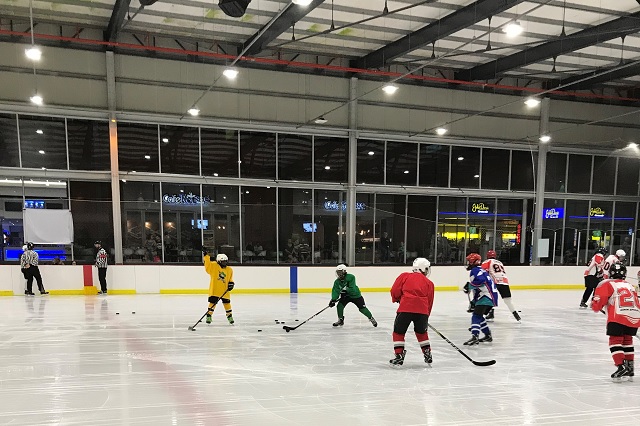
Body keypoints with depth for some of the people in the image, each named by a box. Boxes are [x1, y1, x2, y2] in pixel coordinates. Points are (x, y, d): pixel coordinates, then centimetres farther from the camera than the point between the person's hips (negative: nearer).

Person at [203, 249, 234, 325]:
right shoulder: (214, 266, -4)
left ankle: (229, 316, 22)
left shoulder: (229, 270, 6)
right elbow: (207, 264, -16)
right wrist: (206, 255, -26)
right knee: (212, 303, 0)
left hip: (225, 291, 3)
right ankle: (209, 316, 14)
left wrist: (231, 283, -7)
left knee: (227, 303, 7)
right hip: (214, 290, -2)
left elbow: (230, 279, 13)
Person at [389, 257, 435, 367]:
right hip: (422, 309, 3)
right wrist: (426, 317, 29)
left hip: (405, 308, -3)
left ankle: (399, 355, 6)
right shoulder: (429, 283, 19)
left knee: (398, 332, 11)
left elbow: (395, 290, 6)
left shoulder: (404, 276, 14)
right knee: (421, 332, 26)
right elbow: (429, 302, 20)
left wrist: (396, 299, 28)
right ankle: (427, 354, 29)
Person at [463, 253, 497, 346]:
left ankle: (474, 337, -25)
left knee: (476, 316, -15)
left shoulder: (475, 271, -9)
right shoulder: (481, 270, 24)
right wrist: (474, 301, 27)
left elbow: (480, 280, -30)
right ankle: (488, 335, 27)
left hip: (486, 298, -10)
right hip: (490, 297, 10)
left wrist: (470, 285, -18)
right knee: (479, 316, 19)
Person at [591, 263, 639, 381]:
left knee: (615, 341, 0)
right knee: (627, 341, 22)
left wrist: (594, 305, 22)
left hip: (618, 318, -6)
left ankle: (621, 366, -14)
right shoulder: (630, 286, 26)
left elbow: (597, 304, -1)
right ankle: (629, 368, 24)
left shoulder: (607, 284, 7)